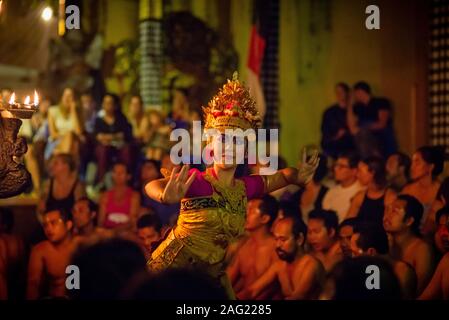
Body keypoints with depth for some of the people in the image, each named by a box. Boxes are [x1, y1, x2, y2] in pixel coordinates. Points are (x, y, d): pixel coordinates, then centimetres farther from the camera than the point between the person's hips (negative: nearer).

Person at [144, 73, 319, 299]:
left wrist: (298, 176, -4)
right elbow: (151, 186, -33)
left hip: (212, 274, 5)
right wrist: (166, 197, -57)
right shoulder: (197, 181, -16)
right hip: (171, 267, -5)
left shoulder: (245, 187, 1)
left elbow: (280, 176, 20)